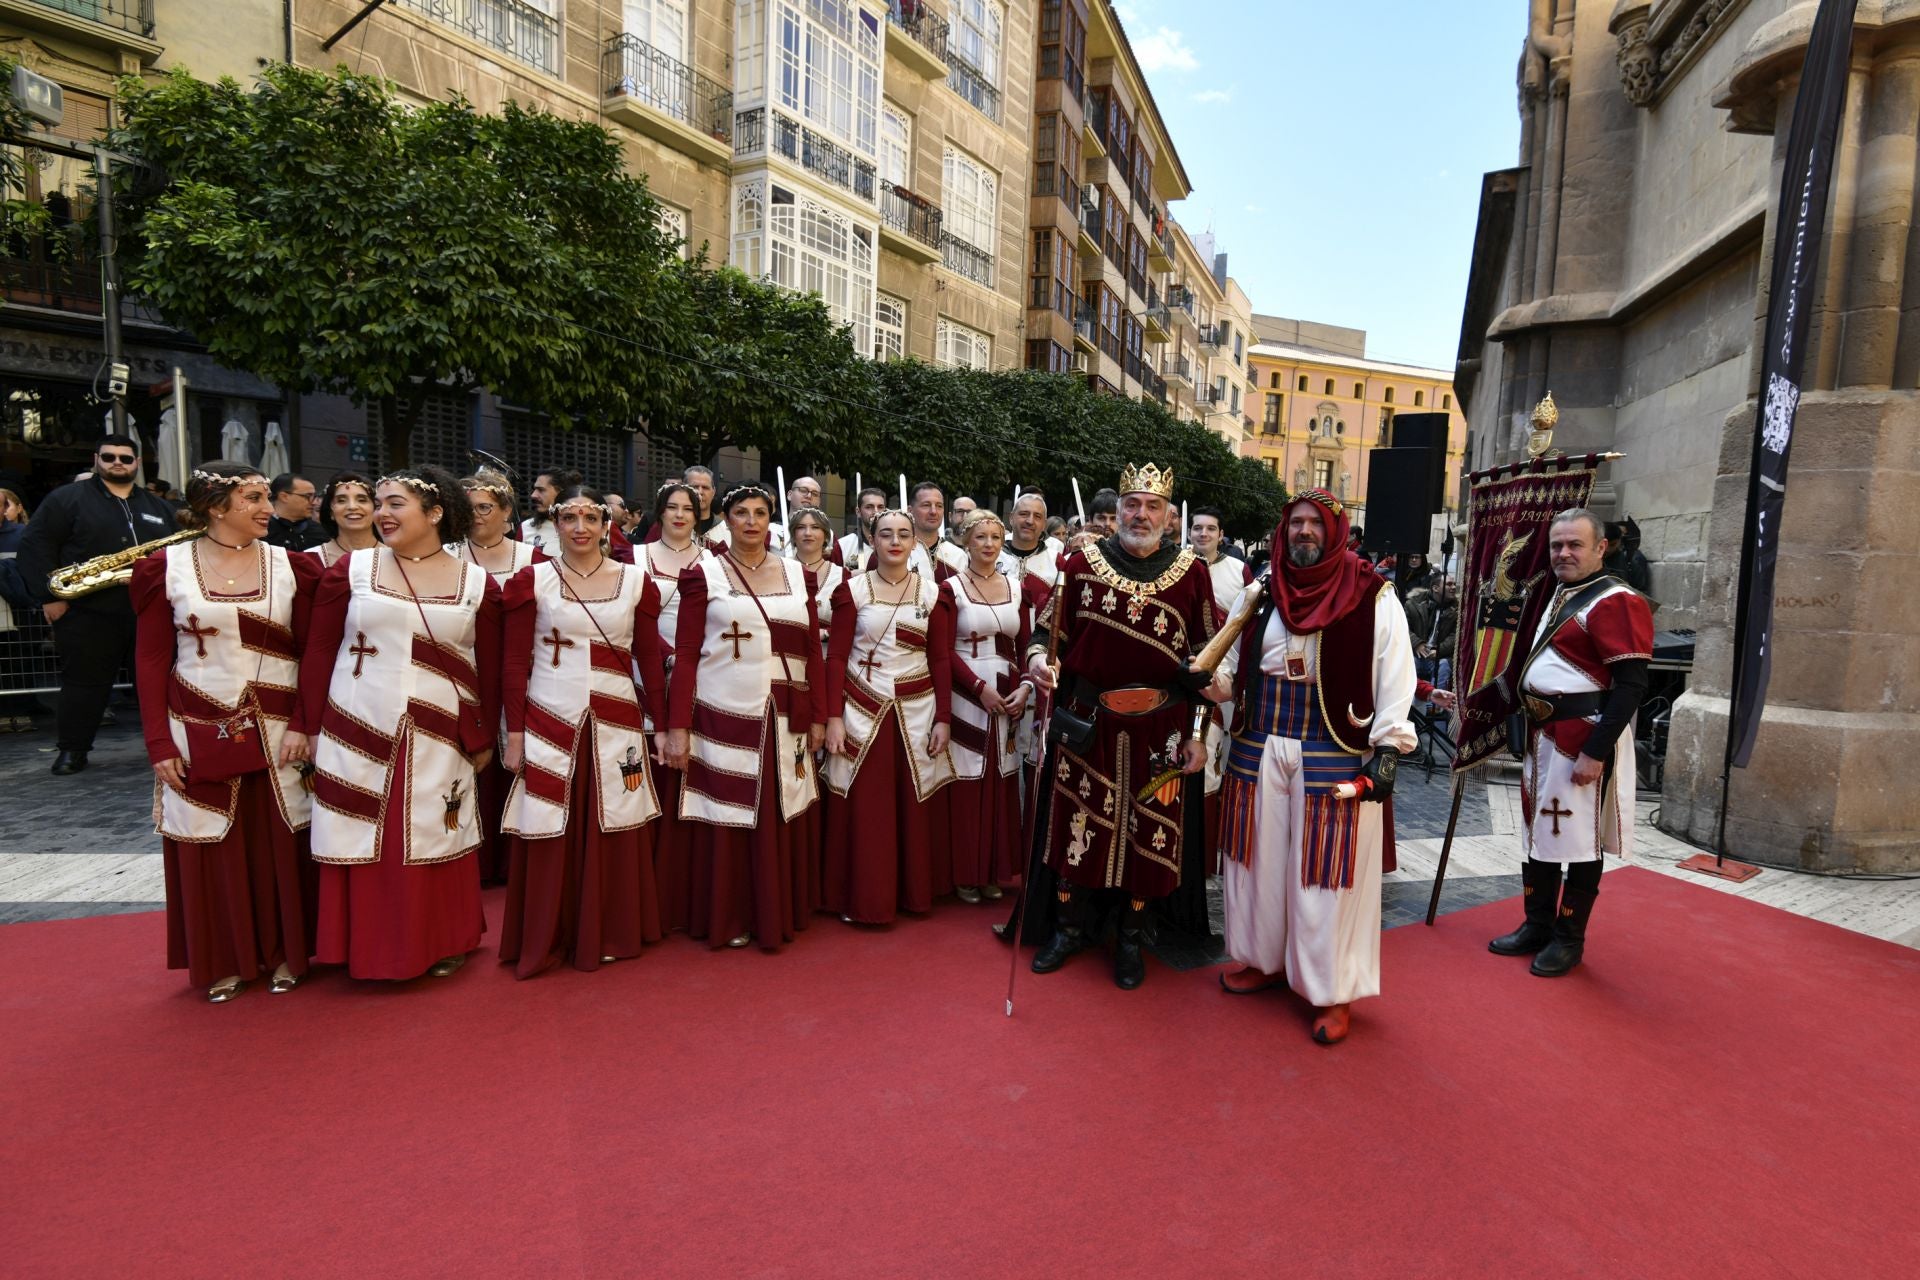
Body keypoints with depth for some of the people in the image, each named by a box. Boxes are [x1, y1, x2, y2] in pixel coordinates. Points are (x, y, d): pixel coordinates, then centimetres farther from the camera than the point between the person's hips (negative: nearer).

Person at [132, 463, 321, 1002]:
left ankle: (285, 953, 23)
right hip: (200, 734, 0)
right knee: (210, 849, 8)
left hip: (276, 731, 1)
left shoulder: (290, 566, 1)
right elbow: (151, 661, 1)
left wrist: (304, 724, -10)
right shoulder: (166, 567, -1)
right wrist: (160, 744, -4)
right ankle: (225, 962, 24)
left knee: (280, 845, 7)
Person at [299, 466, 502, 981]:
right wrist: (311, 727, 1)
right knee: (364, 845, 7)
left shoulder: (477, 583, 1)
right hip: (357, 734, 1)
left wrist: (484, 739, 7)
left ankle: (441, 944, 25)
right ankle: (368, 949, 24)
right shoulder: (351, 569, 2)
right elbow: (318, 654, 3)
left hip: (437, 741, 0)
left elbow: (489, 669, 5)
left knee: (434, 844, 8)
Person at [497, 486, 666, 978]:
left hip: (615, 723, 1)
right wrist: (514, 732, -3)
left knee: (612, 835, 6)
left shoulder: (635, 581, 5)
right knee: (549, 837, 4)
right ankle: (545, 941, 21)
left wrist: (661, 726, 6)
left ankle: (608, 934, 23)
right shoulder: (532, 580, 2)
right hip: (550, 720, -1)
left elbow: (649, 660, 7)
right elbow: (515, 663, 1)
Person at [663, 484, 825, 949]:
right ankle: (730, 918, 21)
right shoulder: (704, 573, 0)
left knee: (781, 819, 10)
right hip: (726, 717, -3)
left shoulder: (796, 573, 9)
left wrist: (817, 717, 7)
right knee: (729, 819, 5)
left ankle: (779, 912, 26)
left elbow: (812, 650, 10)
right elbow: (685, 654, -4)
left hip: (784, 721, 3)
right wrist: (678, 727, -8)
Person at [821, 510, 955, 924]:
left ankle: (916, 891, 24)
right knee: (863, 807, 3)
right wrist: (833, 717, -9)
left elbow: (941, 659, 5)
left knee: (916, 805, 8)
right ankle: (863, 898, 17)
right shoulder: (853, 588, -1)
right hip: (863, 708, -1)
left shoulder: (932, 591, 4)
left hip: (916, 710, 2)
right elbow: (836, 656, -3)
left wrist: (942, 718, -1)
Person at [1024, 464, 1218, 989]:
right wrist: (1038, 658, -17)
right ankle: (1071, 927, 28)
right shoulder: (1081, 563, -1)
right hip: (1088, 723, 0)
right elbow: (1049, 628, 6)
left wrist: (1198, 733, 2)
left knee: (1148, 832, 7)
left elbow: (1205, 659, 4)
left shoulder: (1192, 573, 0)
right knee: (1079, 823, 8)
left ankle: (1130, 939, 27)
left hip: (1159, 730, 0)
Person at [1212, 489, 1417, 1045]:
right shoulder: (1262, 592, 8)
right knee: (1261, 858, 14)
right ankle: (1265, 959, 34)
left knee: (1328, 873, 3)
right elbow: (1235, 663, 11)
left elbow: (1394, 677, -5)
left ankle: (1334, 992, 18)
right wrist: (1209, 677, -10)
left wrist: (1388, 748, -13)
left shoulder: (1374, 597, -3)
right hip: (1259, 749, 4)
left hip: (1336, 755, -4)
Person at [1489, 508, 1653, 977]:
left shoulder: (1616, 602, -15)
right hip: (1543, 734, 9)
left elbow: (1631, 684, -20)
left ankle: (1569, 938, 16)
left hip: (1584, 740, -9)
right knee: (1538, 830, 15)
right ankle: (1537, 926, 27)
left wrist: (1595, 752, -23)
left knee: (1580, 838, 2)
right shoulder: (1561, 596, 14)